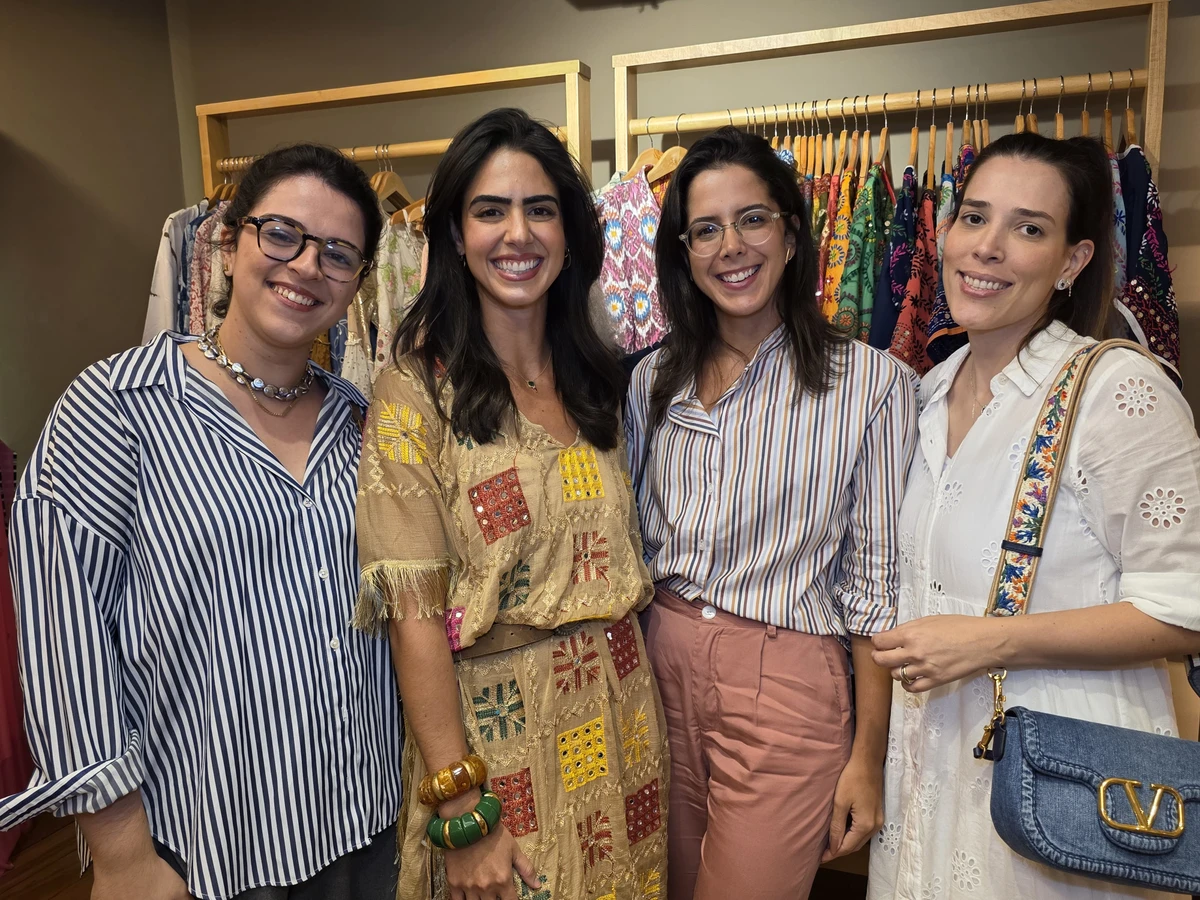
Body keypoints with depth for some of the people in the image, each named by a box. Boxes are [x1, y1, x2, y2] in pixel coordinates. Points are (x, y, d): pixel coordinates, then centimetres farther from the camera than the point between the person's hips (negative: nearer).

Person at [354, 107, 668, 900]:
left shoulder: (595, 378, 3)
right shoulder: (417, 393, -13)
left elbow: (619, 559, 9)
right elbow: (413, 613, -15)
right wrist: (460, 812, -15)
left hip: (619, 719, 5)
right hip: (496, 733, -5)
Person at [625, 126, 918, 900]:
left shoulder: (873, 384, -9)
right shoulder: (655, 380, 3)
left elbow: (878, 584, -7)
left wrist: (868, 758, -5)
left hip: (787, 686, -4)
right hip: (661, 668, 4)